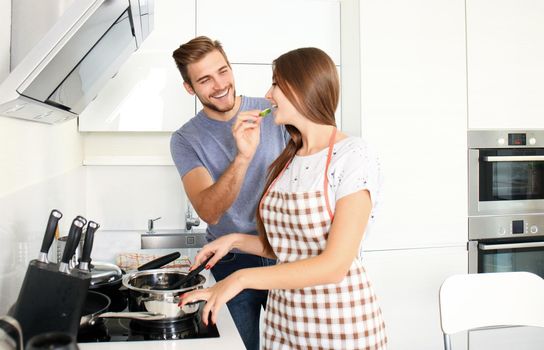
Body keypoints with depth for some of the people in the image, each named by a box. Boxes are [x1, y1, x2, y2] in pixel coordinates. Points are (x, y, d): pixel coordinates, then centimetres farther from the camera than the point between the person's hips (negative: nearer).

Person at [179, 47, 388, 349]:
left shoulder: (354, 156, -15)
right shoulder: (289, 160, 6)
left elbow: (334, 265, -21)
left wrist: (242, 278, -22)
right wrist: (237, 240, -1)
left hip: (341, 325, -6)